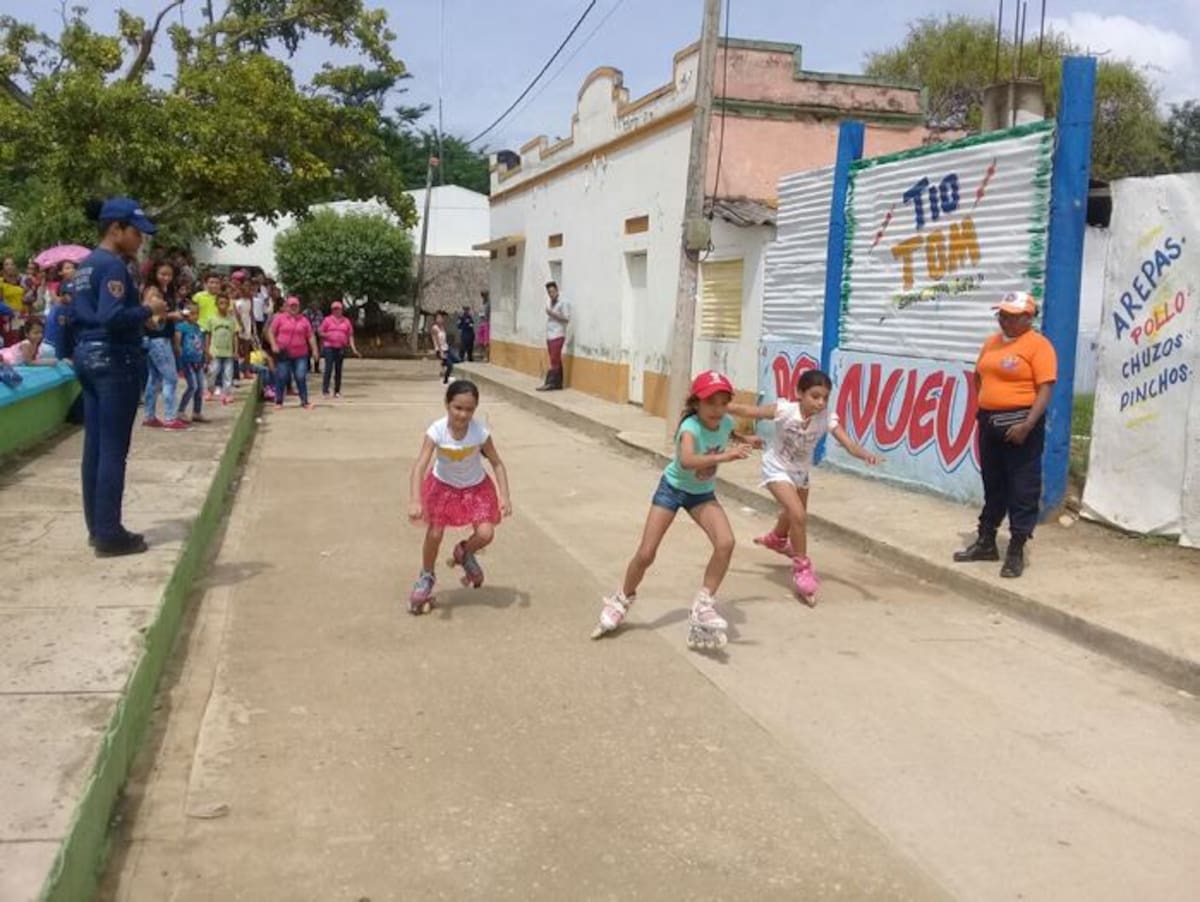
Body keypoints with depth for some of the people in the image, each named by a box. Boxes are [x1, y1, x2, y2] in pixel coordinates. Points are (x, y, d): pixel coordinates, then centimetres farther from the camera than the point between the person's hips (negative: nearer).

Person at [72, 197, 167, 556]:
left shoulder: (86, 264, 15)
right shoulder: (113, 265, -15)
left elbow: (82, 314, 18)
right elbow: (112, 317, -27)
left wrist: (140, 308, 13)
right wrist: (148, 309, -12)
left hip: (88, 357, 10)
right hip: (114, 361, -10)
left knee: (95, 446, 12)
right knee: (113, 449, -6)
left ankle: (98, 527, 18)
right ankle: (109, 534, -2)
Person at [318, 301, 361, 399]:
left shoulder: (346, 321, 11)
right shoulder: (327, 320, 6)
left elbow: (350, 335, 9)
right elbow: (320, 332, 8)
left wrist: (353, 349, 1)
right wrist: (326, 335, -14)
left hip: (341, 348, 2)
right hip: (329, 347, -2)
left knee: (338, 370, 6)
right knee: (328, 368, -9)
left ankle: (337, 391, 12)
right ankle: (325, 390, -7)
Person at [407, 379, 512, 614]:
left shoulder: (480, 432, -26)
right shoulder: (437, 431, -29)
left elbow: (497, 463, -14)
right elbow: (420, 466, -33)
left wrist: (504, 496, -23)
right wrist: (416, 501, -45)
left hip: (476, 487, 0)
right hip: (443, 486, 0)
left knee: (485, 534, -14)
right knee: (434, 534, -2)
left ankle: (464, 554, 23)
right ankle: (426, 577, 28)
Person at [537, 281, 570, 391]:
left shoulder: (563, 302, -7)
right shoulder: (549, 302, 17)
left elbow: (567, 318, -12)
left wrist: (553, 314, -17)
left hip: (558, 335, -8)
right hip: (549, 335, 8)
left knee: (554, 361, -9)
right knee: (556, 361, 8)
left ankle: (551, 383, -12)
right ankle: (558, 383, 9)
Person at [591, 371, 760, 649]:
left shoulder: (725, 422, -14)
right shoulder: (690, 427, -33)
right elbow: (686, 461, -56)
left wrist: (745, 439, 8)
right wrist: (723, 456, -64)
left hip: (703, 493, 4)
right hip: (672, 488, -4)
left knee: (726, 543, -21)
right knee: (646, 554, -2)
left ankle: (703, 606, -7)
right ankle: (622, 600, 27)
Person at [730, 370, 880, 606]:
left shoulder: (827, 418, -26)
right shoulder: (784, 410, -32)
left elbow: (848, 444, -35)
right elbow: (748, 411, -24)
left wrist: (864, 454, -55)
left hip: (800, 471, 5)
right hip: (777, 469, -5)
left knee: (795, 514, 27)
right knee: (799, 515, -23)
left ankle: (776, 539, 64)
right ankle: (802, 569, -2)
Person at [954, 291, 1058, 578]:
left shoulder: (1038, 345, -10)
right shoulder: (992, 342, 13)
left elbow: (1045, 389, -16)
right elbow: (979, 376, 24)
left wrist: (1027, 424, -23)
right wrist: (981, 406, 11)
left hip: (1020, 423, -7)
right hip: (990, 421, 7)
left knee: (1022, 489, -1)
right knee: (992, 485, 16)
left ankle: (1016, 551, 5)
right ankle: (986, 542, 26)